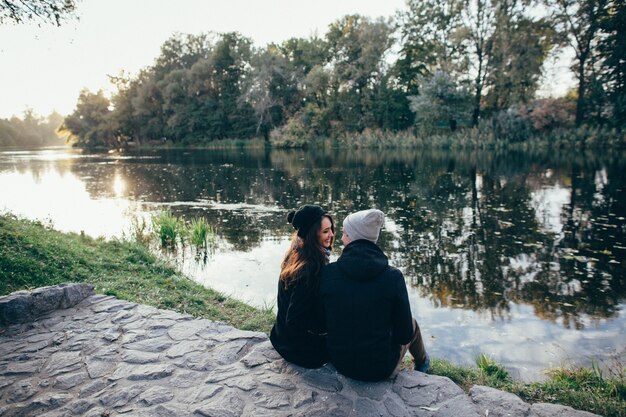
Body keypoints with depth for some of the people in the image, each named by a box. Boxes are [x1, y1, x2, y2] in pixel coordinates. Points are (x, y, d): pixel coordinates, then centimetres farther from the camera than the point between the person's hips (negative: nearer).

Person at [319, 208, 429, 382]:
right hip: (380, 367, -2)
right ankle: (422, 362, 57)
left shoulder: (327, 273, -16)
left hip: (340, 362, 3)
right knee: (411, 323, 28)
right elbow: (404, 334, -12)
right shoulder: (393, 277, -20)